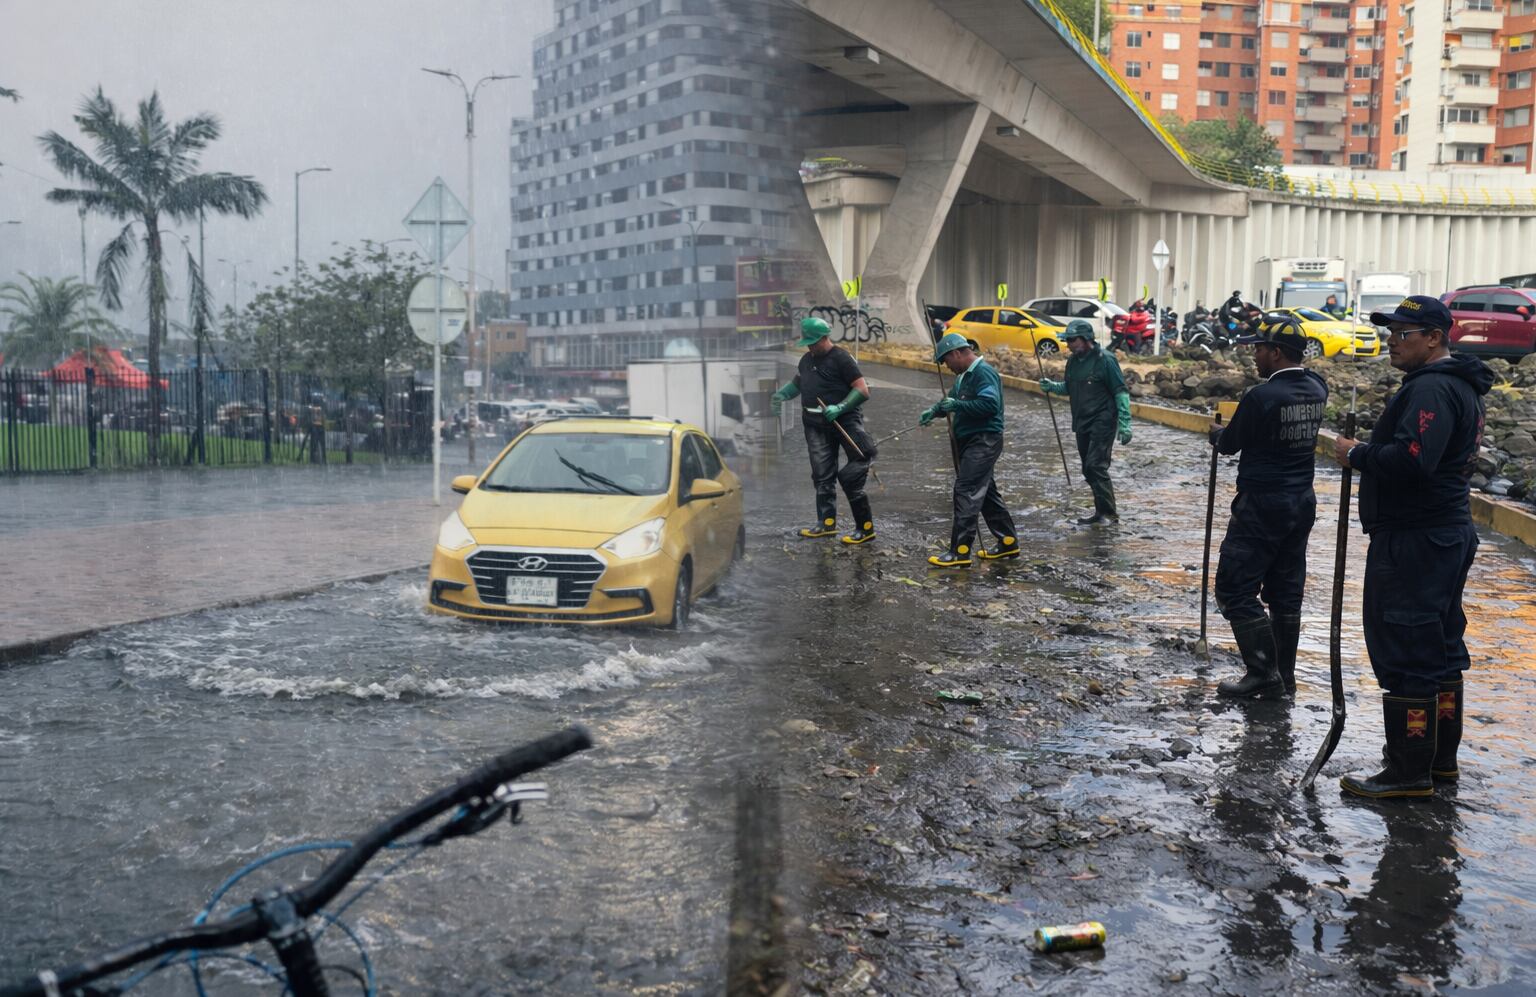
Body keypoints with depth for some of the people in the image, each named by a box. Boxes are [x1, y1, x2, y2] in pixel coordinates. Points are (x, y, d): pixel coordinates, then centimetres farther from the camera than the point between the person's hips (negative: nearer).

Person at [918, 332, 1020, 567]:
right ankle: (1008, 542, 25)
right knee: (985, 492, 16)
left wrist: (957, 405, -24)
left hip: (984, 441, -11)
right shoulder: (964, 375, 17)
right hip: (969, 441, 11)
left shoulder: (984, 373, -15)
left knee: (966, 492, -13)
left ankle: (960, 551, -14)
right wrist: (935, 410, 10)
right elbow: (952, 399, 28)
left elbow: (990, 404, -27)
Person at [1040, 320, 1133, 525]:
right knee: (1089, 469, 11)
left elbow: (1121, 393, -12)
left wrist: (1124, 424, -17)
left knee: (1096, 466, -15)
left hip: (1102, 423, -8)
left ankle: (1109, 513, -9)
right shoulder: (1073, 361, 9)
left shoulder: (1104, 360, -12)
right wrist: (1052, 386, 2)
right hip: (1081, 423, 8)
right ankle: (1101, 512, 21)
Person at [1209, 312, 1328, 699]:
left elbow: (1230, 444, -7)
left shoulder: (1262, 397, -19)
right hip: (1302, 501, 8)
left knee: (1236, 590, -1)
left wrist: (1217, 433, 16)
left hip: (1262, 505, -8)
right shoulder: (1316, 390, 3)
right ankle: (1284, 674, 21)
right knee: (1285, 591, 14)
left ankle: (1263, 674, -3)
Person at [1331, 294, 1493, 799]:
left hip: (1413, 543, -11)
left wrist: (1356, 453, -16)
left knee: (1405, 652, -6)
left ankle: (1408, 771, -1)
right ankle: (1440, 758, 29)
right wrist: (1368, 451, 12)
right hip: (1448, 535, 11)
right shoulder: (1460, 386, 17)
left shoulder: (1431, 388, -18)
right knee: (1440, 649, 18)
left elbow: (1409, 460, -30)